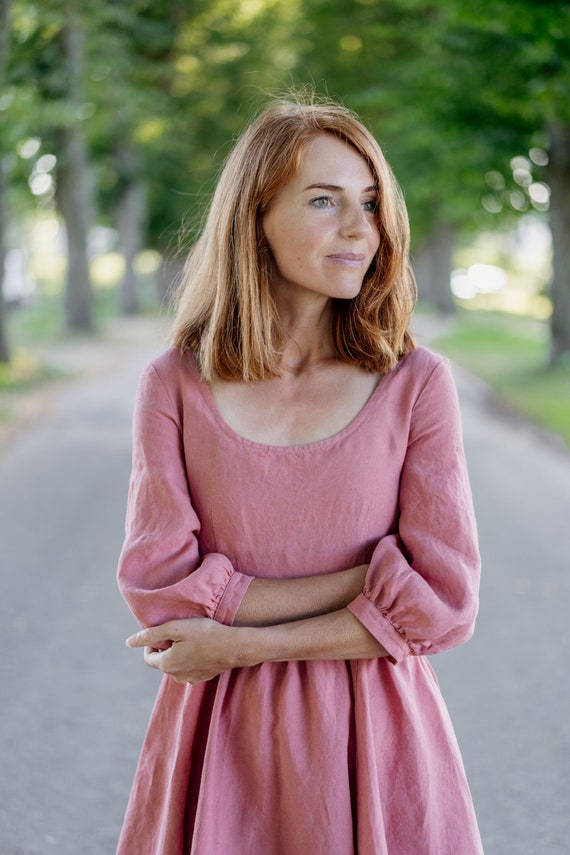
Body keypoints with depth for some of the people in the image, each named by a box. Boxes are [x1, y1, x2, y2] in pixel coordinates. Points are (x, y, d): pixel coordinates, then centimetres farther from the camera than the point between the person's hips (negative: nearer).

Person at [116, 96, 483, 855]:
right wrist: (370, 578, -14)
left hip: (372, 734, 0)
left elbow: (442, 605, -10)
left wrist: (239, 644, -14)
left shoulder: (416, 384, -6)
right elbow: (158, 587, -11)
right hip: (221, 735, 0)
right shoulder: (175, 386, -4)